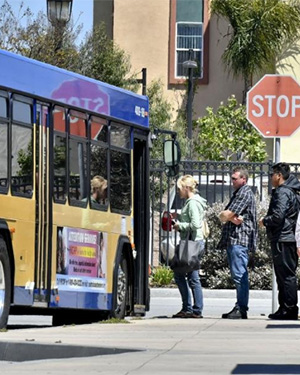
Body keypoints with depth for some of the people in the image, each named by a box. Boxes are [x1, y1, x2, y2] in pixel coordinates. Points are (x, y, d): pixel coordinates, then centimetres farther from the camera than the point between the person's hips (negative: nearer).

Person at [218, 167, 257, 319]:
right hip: (232, 239, 11)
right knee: (237, 275, 10)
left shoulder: (245, 193, -7)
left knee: (240, 275, -13)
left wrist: (227, 215, 7)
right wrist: (232, 218, -7)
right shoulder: (237, 193, 24)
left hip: (240, 239, -11)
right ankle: (239, 307, 12)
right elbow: (223, 216, 12)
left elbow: (226, 215, -15)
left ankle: (241, 309, -15)